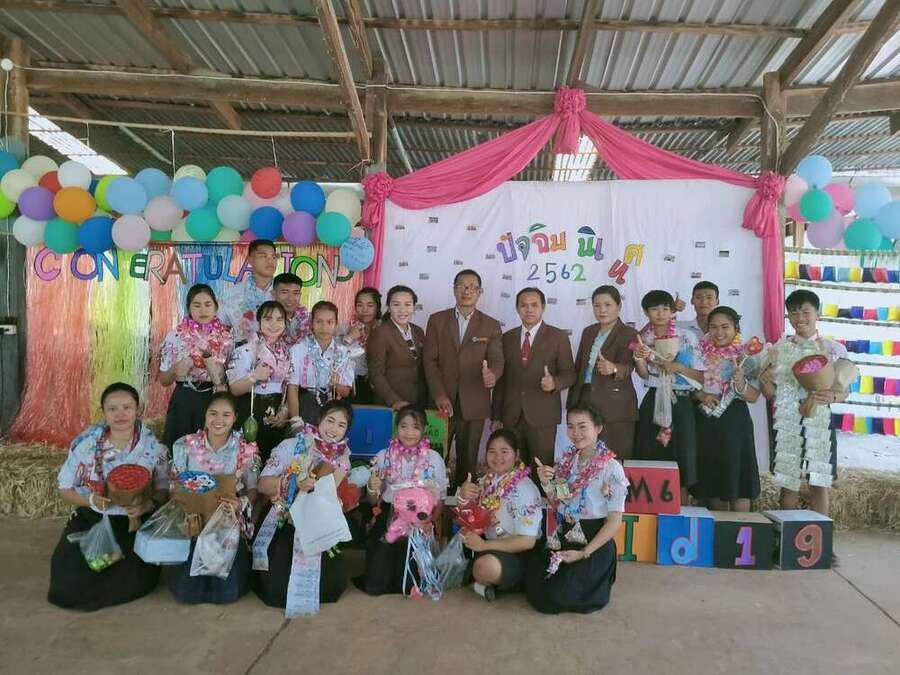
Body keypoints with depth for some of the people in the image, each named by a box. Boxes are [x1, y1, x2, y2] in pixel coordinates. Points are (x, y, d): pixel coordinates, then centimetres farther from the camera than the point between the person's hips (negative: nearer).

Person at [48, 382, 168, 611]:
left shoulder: (152, 444, -8)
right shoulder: (85, 442, -6)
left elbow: (164, 489, -1)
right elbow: (64, 488, 2)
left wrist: (148, 504, -22)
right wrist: (90, 500, -17)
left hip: (134, 522, -1)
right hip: (91, 518, 1)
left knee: (133, 581, -17)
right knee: (70, 581, -15)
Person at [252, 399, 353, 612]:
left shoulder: (342, 461, 6)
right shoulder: (292, 446, -4)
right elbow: (264, 484, -9)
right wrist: (295, 481, -24)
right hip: (284, 524, -3)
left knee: (332, 586, -11)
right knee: (279, 590, -15)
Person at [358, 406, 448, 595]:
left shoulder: (434, 459, -2)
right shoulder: (383, 457, 1)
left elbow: (438, 502, 4)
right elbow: (373, 501, 7)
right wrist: (372, 488, -15)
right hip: (387, 522, 1)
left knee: (407, 586, -10)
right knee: (374, 586, -8)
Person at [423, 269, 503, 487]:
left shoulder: (491, 326, 8)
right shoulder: (437, 320, 8)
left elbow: (497, 360, -1)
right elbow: (430, 360, 2)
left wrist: (492, 375, -26)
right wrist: (439, 395, -10)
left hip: (474, 405, 0)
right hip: (442, 402, 0)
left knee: (468, 460, 4)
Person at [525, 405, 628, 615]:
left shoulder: (611, 468, -14)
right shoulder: (566, 461, 4)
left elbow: (615, 521, -14)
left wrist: (584, 553, -16)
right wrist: (546, 484, -7)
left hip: (595, 542, -5)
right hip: (563, 538, 6)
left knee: (555, 599, -13)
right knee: (534, 589, -6)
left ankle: (596, 582, 15)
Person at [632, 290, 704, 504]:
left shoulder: (686, 337, -2)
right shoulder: (642, 338, 5)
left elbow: (701, 376, -1)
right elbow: (644, 374, 0)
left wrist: (678, 367, -16)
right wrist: (639, 359, -19)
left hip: (680, 404, -2)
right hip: (653, 403, 2)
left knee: (681, 456, 0)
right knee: (650, 455, 3)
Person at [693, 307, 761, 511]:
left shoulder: (745, 355, -2)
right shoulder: (701, 352, 6)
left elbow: (753, 396, -6)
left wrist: (740, 382, -25)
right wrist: (701, 395, -9)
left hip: (735, 422, -3)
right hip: (706, 422, 3)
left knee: (738, 477, -2)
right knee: (711, 476, 9)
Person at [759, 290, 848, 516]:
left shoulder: (834, 349, 2)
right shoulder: (780, 349, 5)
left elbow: (844, 392, 3)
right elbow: (771, 394, 7)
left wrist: (832, 396, -19)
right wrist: (764, 381, -15)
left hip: (819, 423, -1)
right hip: (787, 423, 1)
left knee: (819, 485, 4)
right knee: (788, 484, 6)